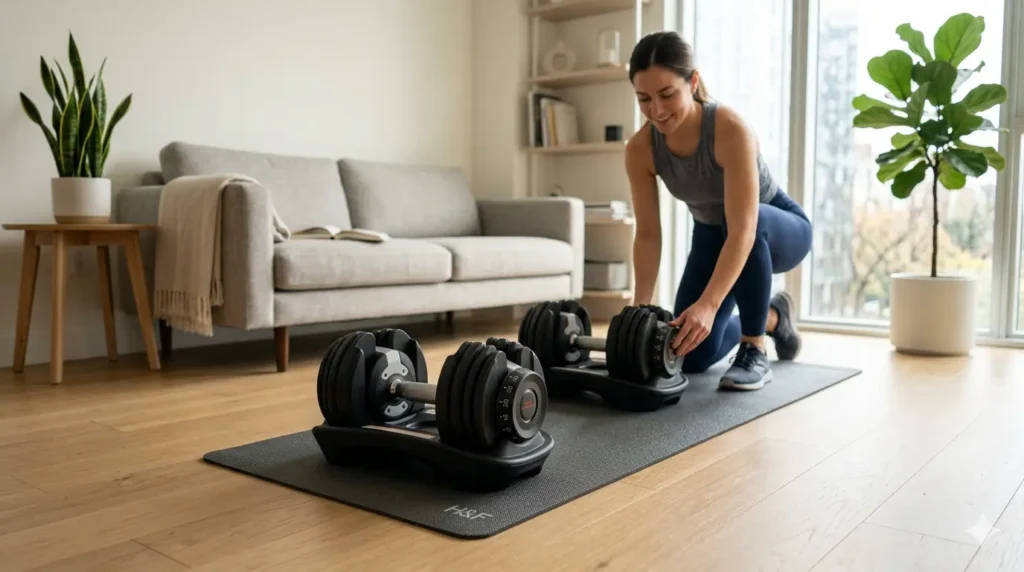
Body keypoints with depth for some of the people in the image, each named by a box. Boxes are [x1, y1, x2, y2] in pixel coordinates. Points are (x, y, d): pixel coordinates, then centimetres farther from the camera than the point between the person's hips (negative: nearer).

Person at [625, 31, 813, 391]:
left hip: (780, 228, -5)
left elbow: (742, 230, -42)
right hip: (711, 236, 5)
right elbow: (647, 233, -17)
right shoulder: (639, 149, -21)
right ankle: (771, 317, 29)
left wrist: (708, 305, -53)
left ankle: (754, 353, -21)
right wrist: (640, 308, -27)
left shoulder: (730, 129, -36)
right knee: (691, 356, -1)